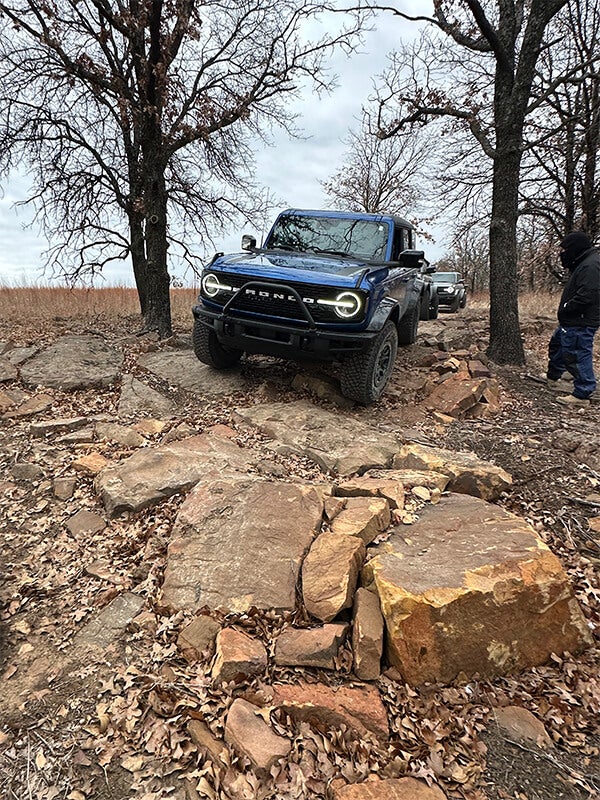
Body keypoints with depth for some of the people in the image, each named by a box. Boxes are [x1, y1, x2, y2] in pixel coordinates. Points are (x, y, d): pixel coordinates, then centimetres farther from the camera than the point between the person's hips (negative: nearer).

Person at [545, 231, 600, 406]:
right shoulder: (584, 263, 15)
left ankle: (582, 395, 3)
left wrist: (565, 309, -17)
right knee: (556, 345, 26)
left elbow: (586, 296, -28)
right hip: (572, 321, 11)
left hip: (580, 324, -11)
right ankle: (553, 377, 43)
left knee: (577, 356, -5)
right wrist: (565, 310, 9)